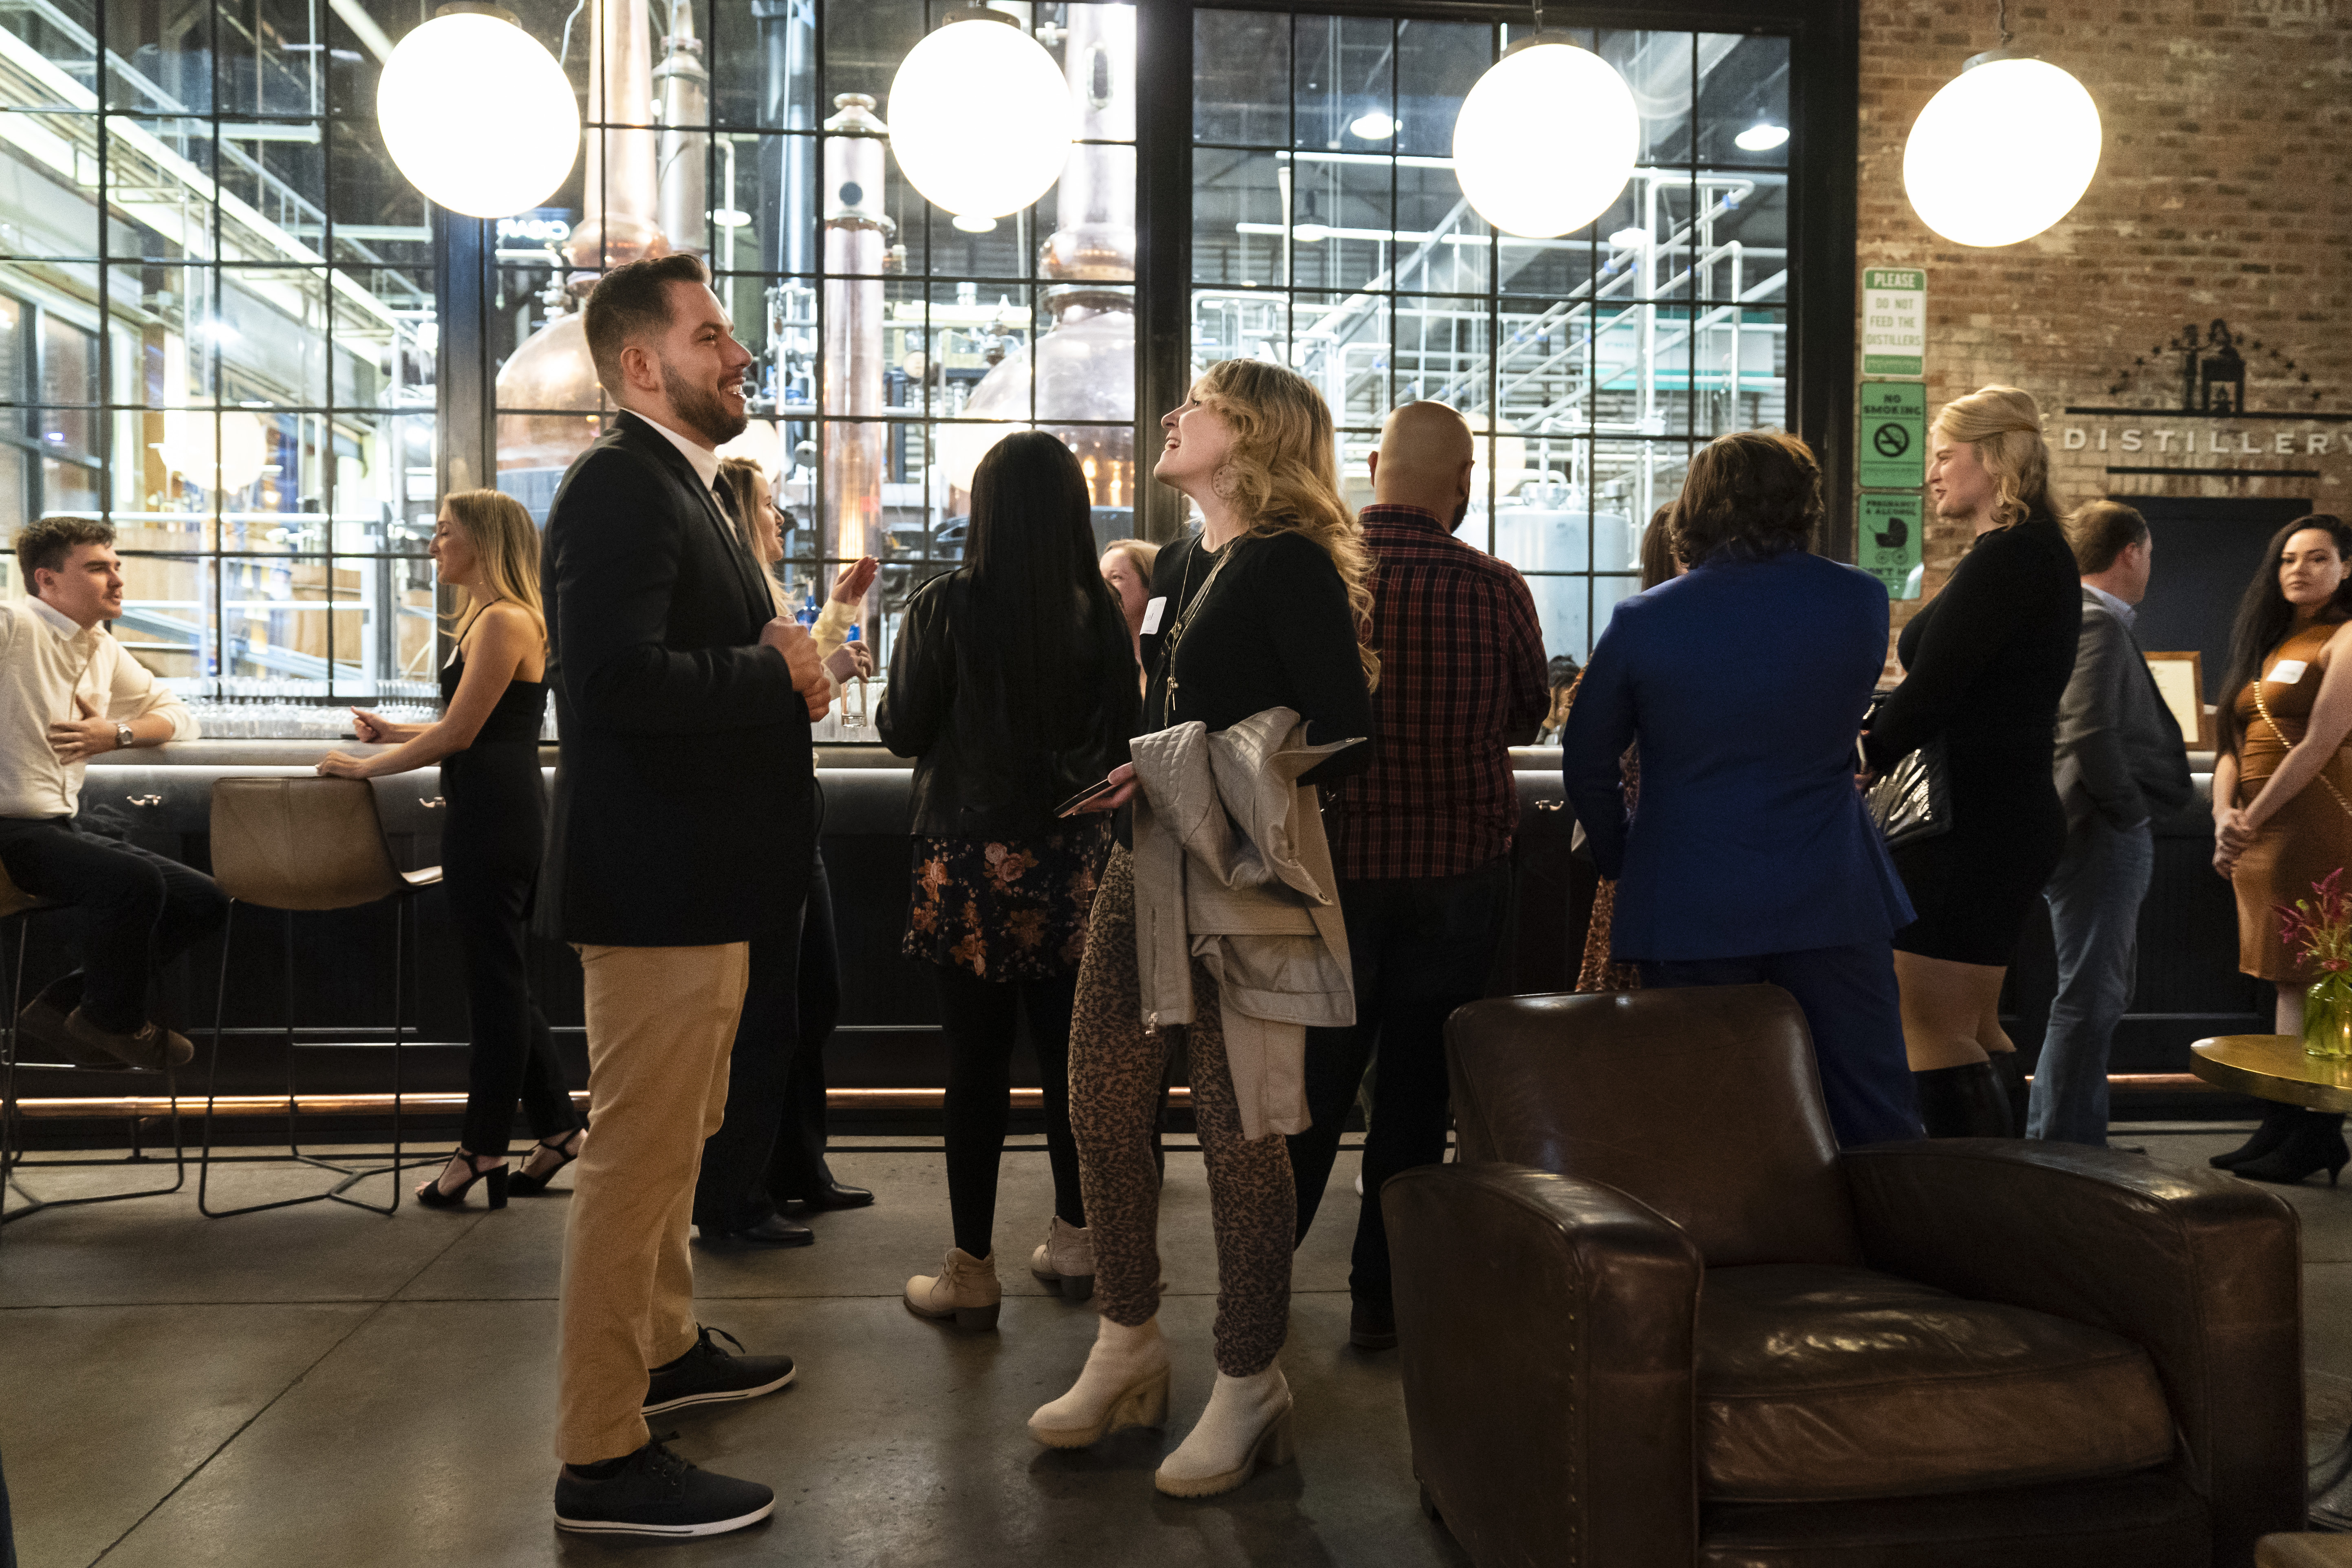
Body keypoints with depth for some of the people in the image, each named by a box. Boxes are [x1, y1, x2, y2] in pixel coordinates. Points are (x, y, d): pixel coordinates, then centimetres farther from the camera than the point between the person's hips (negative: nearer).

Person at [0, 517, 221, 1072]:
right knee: (135, 881, -33)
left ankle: (61, 1006, 12)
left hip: (65, 828, 9)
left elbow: (179, 718, 20)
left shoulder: (105, 651, 15)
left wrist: (118, 733, 1)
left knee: (205, 902, 1)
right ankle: (115, 1022, -4)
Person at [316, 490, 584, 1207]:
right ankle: (557, 1127, 19)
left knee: (495, 982, -2)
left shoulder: (504, 622, -13)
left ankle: (483, 1148, 7)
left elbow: (459, 734, -16)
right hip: (494, 815, 10)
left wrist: (367, 767, -8)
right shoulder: (486, 620, 19)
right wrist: (392, 731, 10)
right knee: (504, 979, 13)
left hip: (495, 816, -10)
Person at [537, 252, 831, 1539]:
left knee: (671, 1139, 23)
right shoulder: (620, 485, -16)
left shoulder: (677, 486, 17)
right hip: (653, 878, -11)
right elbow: (612, 678, -29)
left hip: (693, 877, 11)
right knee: (639, 1154, -4)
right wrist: (779, 674, -18)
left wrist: (775, 667, 3)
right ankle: (603, 1461, 8)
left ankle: (665, 1348, 41)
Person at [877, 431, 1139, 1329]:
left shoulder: (946, 606, -9)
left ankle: (972, 1270, 12)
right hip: (1072, 858, 3)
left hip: (970, 857, -3)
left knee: (977, 1062, 3)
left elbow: (902, 731, -4)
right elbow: (1121, 739, 6)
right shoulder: (1101, 613, -1)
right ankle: (1074, 1241, 26)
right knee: (1067, 1049, 13)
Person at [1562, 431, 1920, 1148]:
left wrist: (1621, 861, 17)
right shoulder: (1863, 600, -1)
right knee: (1876, 1127, 9)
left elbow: (1586, 767, 3)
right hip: (1831, 901, 1)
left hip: (1687, 908, -1)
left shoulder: (1642, 620, -5)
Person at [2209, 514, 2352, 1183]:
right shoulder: (2266, 643, 19)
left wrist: (2254, 819, -15)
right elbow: (2232, 740, 12)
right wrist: (2225, 816, -4)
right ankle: (2282, 1125, 13)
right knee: (2285, 979, 9)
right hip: (2257, 829, 8)